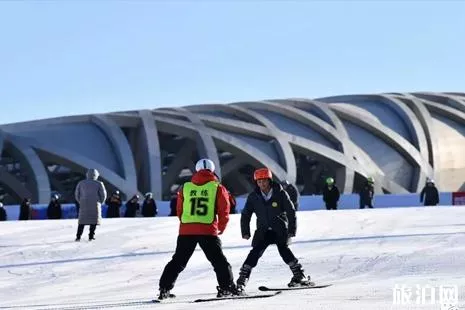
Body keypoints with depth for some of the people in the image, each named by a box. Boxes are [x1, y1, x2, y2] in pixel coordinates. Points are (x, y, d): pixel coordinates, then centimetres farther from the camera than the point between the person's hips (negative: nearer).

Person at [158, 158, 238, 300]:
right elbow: (224, 211, 0)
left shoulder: (185, 187, 10)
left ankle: (164, 289, 11)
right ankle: (227, 287, -5)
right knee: (219, 260, 6)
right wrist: (220, 228, 15)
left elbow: (179, 211, 14)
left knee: (178, 261, 13)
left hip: (186, 231, 3)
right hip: (209, 231, -3)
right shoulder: (218, 188, 2)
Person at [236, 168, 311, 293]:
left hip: (280, 229, -2)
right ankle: (241, 280, -13)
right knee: (256, 252, -13)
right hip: (263, 230, 2)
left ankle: (300, 276, -10)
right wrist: (245, 232, 5)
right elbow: (245, 215, 9)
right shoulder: (253, 197, -3)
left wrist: (292, 230, -10)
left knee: (283, 249, -22)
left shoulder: (280, 193, -11)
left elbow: (291, 212, -7)